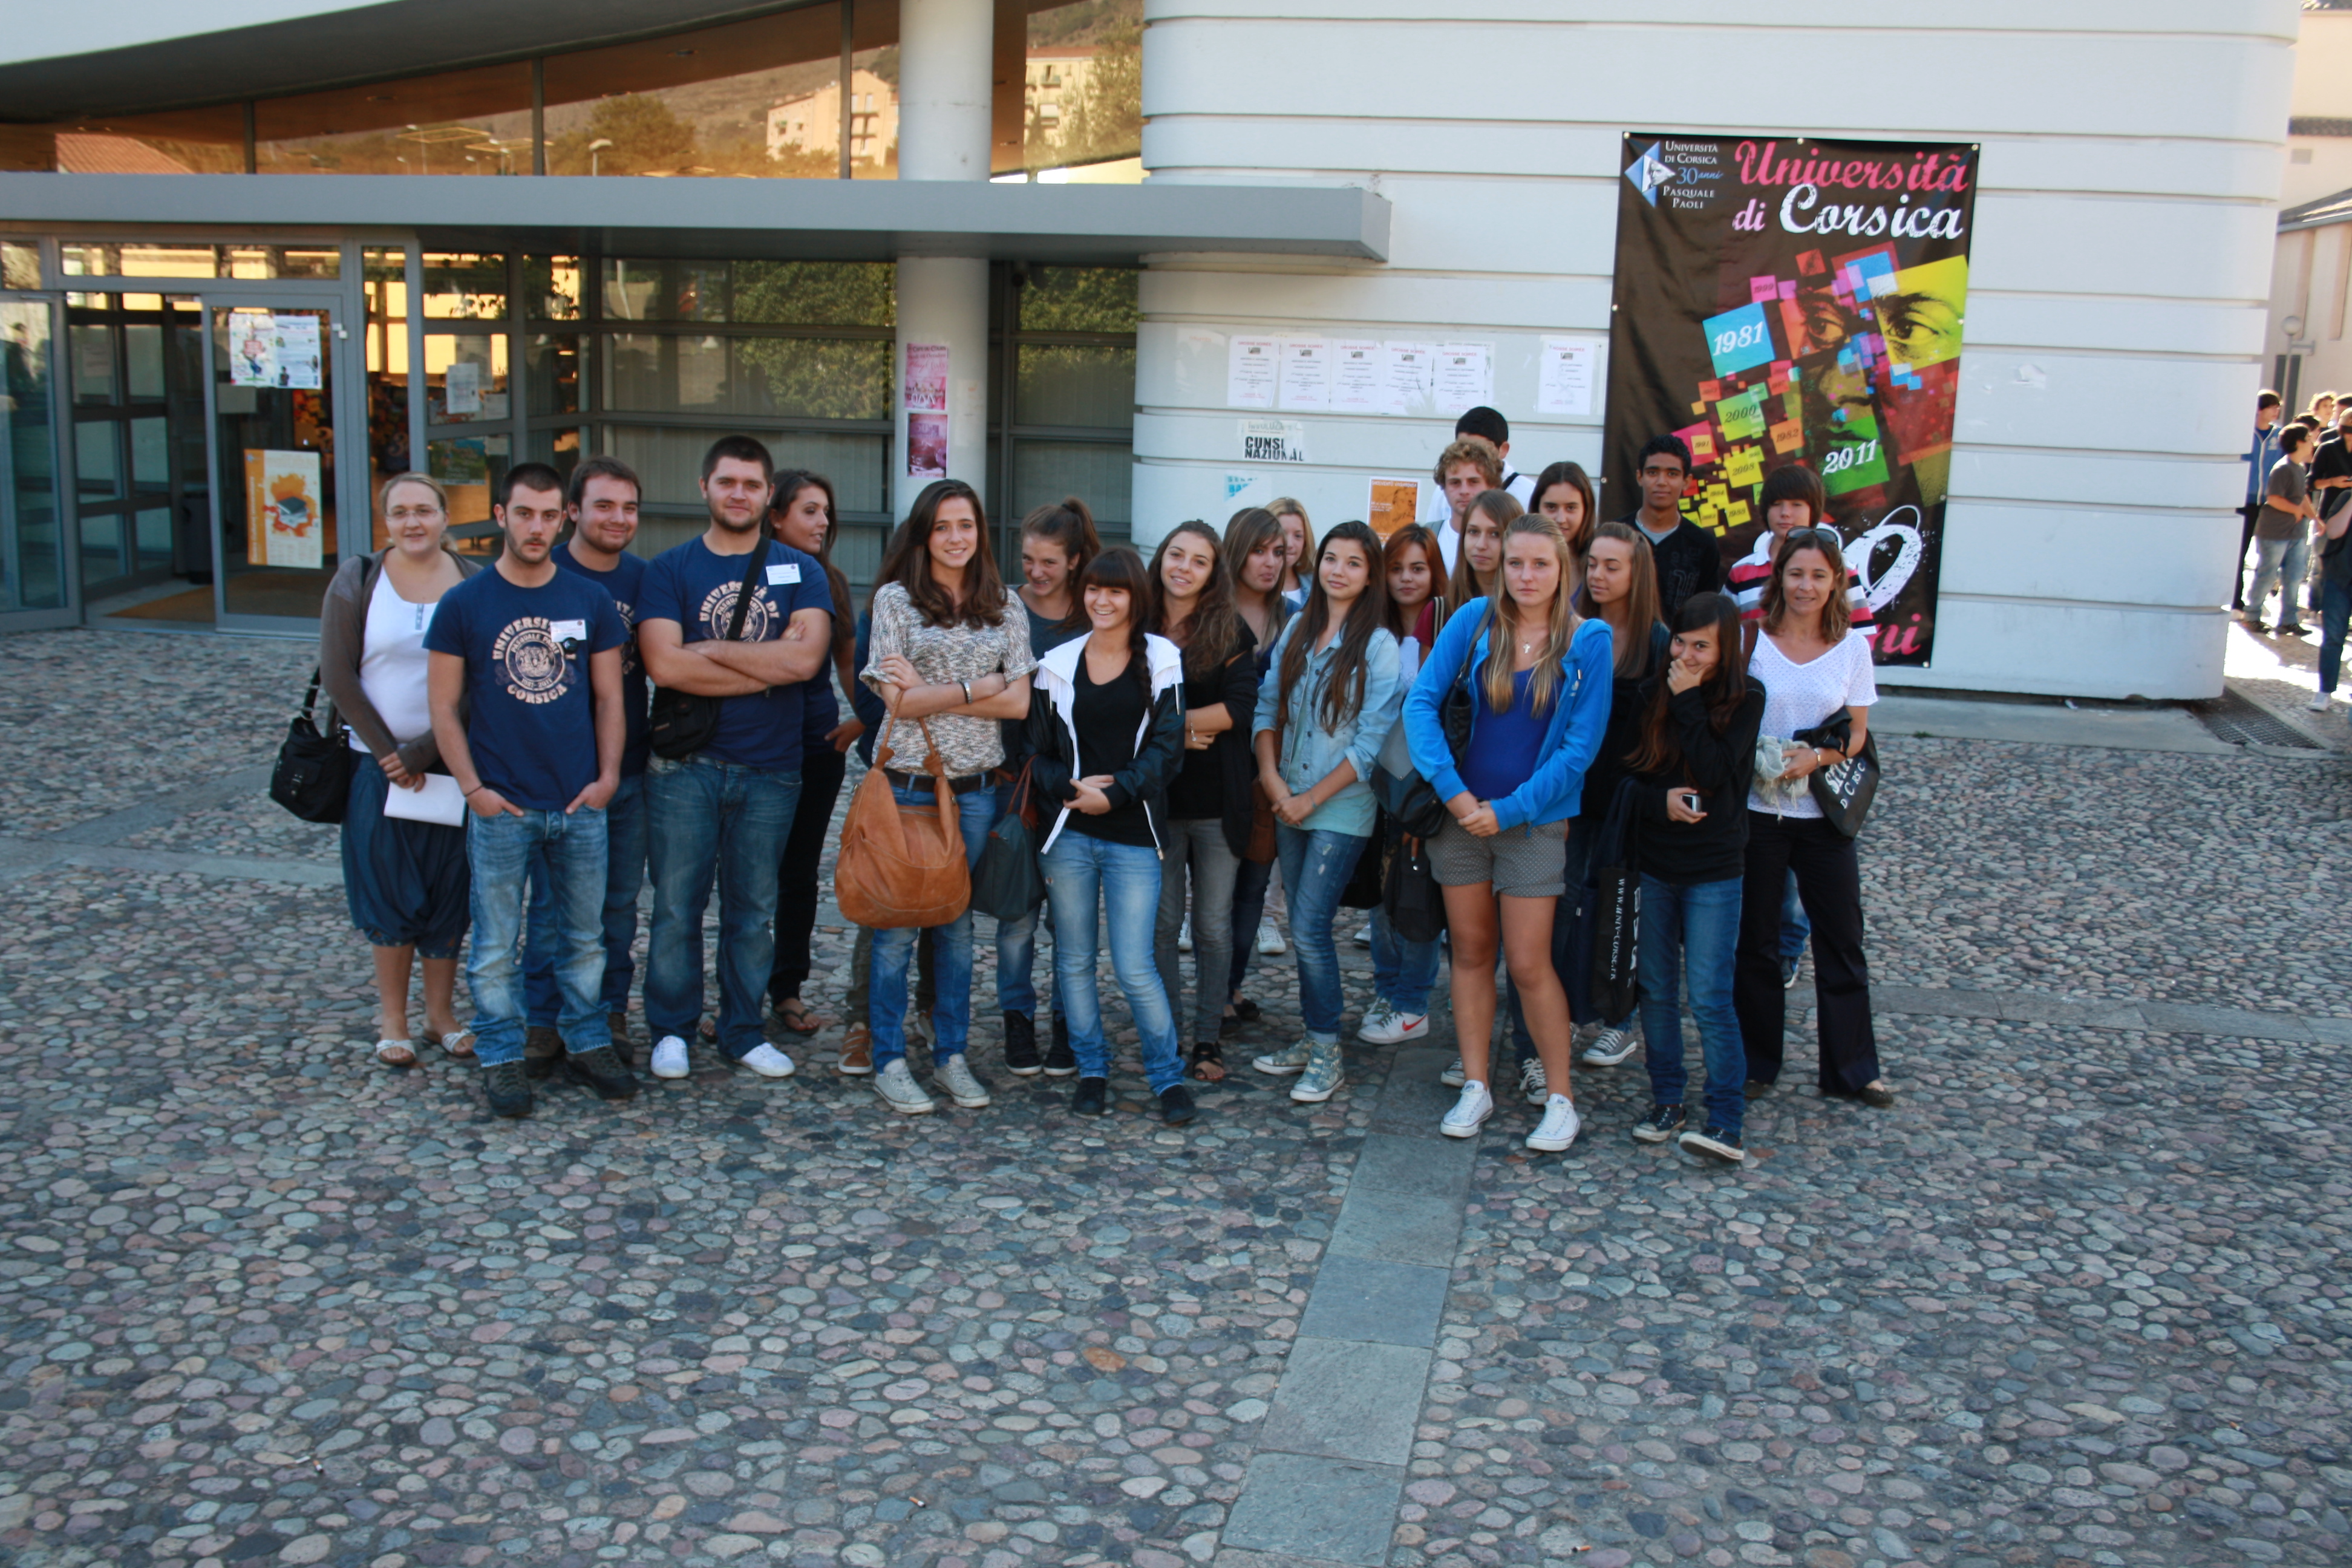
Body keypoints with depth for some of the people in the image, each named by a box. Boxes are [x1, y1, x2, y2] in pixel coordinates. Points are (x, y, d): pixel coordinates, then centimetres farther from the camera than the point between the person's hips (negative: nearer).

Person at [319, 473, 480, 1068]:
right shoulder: (357, 582, 0)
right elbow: (338, 676, -3)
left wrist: (425, 751, -13)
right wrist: (389, 753, -9)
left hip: (454, 762, 1)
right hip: (379, 763, 0)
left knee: (449, 891, 7)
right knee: (389, 892, 4)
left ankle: (442, 1011, 21)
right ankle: (392, 1019, 17)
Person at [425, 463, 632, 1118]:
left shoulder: (592, 601, 4)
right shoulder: (464, 604, -2)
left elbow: (609, 698, 8)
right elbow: (444, 707, 0)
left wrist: (607, 777, -1)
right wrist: (473, 787, -8)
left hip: (580, 804, 2)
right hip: (501, 808, -2)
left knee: (585, 937, 12)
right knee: (496, 947, 5)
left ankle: (588, 1043, 25)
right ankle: (500, 1058, 17)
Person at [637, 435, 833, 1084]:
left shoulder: (800, 570, 5)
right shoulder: (670, 569, 2)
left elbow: (806, 657, -11)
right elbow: (665, 665, -13)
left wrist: (711, 649, -10)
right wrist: (770, 665, -11)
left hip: (770, 768, 1)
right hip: (684, 766, -1)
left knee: (753, 909, 10)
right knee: (677, 905, 3)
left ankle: (744, 1031, 22)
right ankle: (671, 1031, 18)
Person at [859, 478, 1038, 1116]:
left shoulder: (1004, 605, 8)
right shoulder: (895, 599, 0)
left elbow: (1018, 702, -1)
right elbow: (898, 702, -8)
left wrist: (930, 692, -8)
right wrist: (976, 688, -7)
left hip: (975, 787, 3)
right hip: (907, 782, -3)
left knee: (957, 922, 9)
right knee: (896, 923, 1)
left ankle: (952, 1056, 19)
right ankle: (889, 1060, 11)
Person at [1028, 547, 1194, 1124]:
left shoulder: (1161, 660, 1)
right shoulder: (1058, 665, 7)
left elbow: (1166, 748, -4)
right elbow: (1038, 752, 7)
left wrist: (1115, 791, -14)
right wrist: (1070, 788, -12)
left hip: (1134, 837, -2)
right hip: (1070, 833, 3)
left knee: (1134, 966, -6)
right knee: (1074, 960, 8)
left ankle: (1168, 1076, 11)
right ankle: (1091, 1070, 23)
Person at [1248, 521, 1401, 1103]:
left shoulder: (1379, 646, -9)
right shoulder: (1296, 630, 7)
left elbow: (1371, 743, -13)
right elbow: (1268, 706, 7)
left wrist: (1311, 798, -11)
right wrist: (1271, 776, -7)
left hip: (1341, 810, -5)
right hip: (1288, 805, 5)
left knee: (1309, 929, -8)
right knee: (1305, 929, 11)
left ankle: (1326, 1056, 5)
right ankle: (1312, 1039, 23)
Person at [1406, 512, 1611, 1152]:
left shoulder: (1588, 641, -6)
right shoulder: (1475, 620, -1)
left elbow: (1581, 745, -7)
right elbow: (1422, 701, -4)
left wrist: (1508, 809, -11)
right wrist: (1451, 789, -14)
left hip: (1534, 818, -2)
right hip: (1461, 812, 3)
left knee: (1528, 963, -3)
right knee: (1471, 951, 9)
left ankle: (1559, 1097, 11)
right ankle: (1475, 1086, 19)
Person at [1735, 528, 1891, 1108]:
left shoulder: (1852, 648, 2)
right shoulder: (1752, 641, -3)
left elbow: (1857, 734, 2)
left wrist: (1816, 758, -16)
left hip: (1823, 814, 2)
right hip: (1756, 810, -1)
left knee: (1842, 940, 7)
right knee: (1756, 941, 7)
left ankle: (1852, 1069, 20)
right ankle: (1756, 1063, 21)